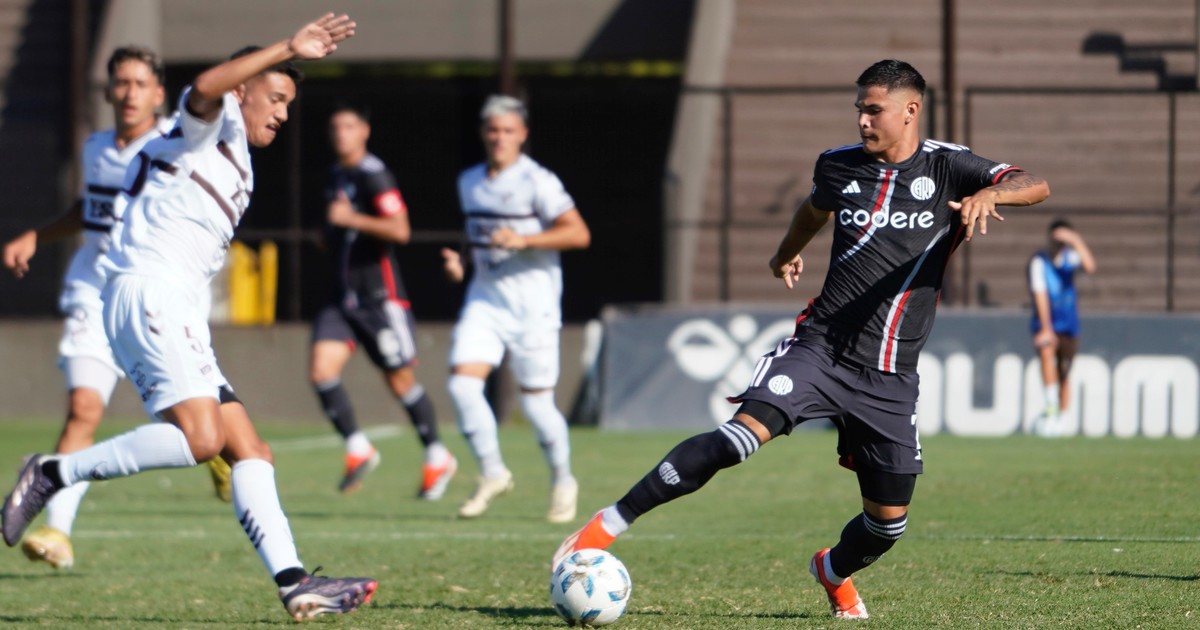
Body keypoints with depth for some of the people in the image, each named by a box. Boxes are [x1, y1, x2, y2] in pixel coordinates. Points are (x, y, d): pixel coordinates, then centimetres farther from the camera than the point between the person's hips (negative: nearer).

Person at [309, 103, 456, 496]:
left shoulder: (373, 176, -12)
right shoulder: (337, 176, 15)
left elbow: (399, 230, -23)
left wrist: (350, 219, -26)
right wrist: (332, 238, 14)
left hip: (379, 297, -7)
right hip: (342, 297, 7)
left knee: (399, 379, 3)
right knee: (321, 372, -9)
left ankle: (438, 458, 19)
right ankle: (358, 449, 4)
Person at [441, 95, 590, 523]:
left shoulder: (537, 182, -9)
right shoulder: (470, 182, 11)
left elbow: (578, 233, -15)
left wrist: (524, 240, -24)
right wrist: (459, 259, 9)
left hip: (531, 305, -5)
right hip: (484, 298, 5)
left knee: (536, 400, 0)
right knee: (462, 383, -13)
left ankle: (562, 482, 23)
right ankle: (492, 474, 2)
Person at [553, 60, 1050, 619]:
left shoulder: (945, 168, -1)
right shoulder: (839, 166, 7)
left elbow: (1035, 186, -15)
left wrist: (990, 193, -35)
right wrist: (787, 254, 46)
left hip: (890, 378, 0)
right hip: (821, 347, 0)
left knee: (888, 519, 4)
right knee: (742, 436, -26)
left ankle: (834, 573, 40)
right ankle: (611, 522, -22)